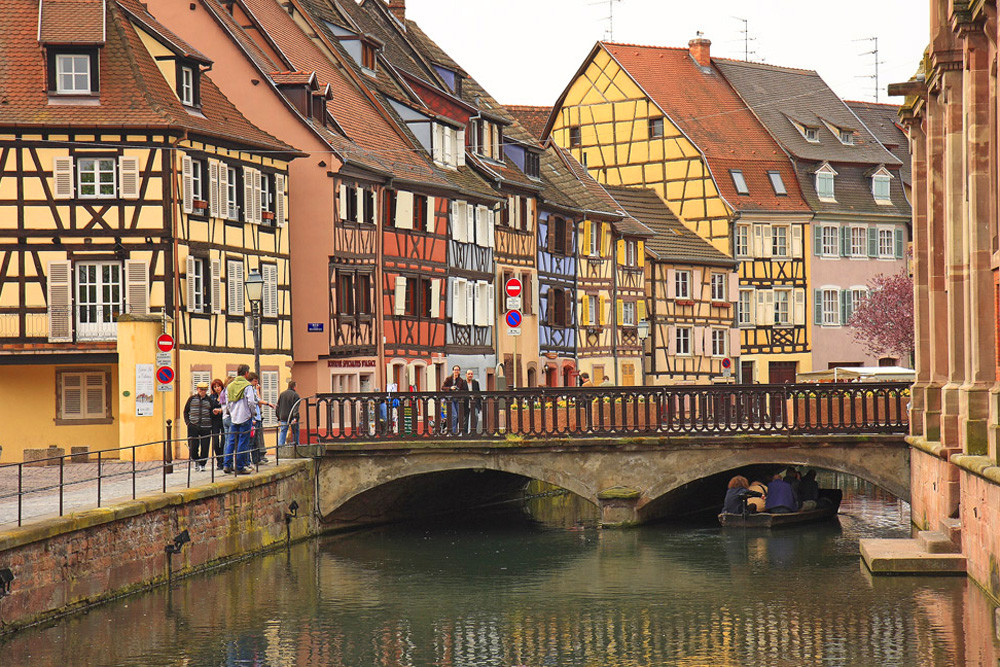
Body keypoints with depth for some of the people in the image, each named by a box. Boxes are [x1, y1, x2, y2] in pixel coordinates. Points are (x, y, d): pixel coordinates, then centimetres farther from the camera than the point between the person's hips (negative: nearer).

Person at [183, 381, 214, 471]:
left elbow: (211, 413, 14)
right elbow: (185, 411, 14)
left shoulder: (209, 400, 8)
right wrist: (188, 422, 2)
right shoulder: (192, 398, 7)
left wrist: (211, 425, 4)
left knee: (205, 447, -2)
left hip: (205, 427, 0)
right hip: (193, 426, 0)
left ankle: (202, 464, 12)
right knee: (193, 446, -2)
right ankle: (196, 460, 24)